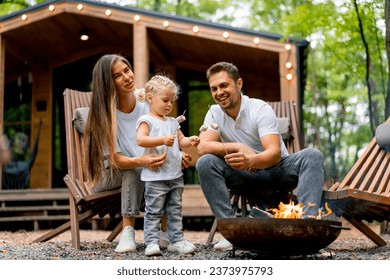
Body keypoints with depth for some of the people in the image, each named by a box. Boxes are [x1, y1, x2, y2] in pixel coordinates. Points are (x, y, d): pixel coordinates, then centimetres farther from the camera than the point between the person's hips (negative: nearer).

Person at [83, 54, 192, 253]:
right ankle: (128, 232, -34)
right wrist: (141, 161, -46)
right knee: (134, 169, -35)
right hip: (107, 175, -3)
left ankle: (164, 231, -22)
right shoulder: (105, 112, -19)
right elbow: (116, 160, -25)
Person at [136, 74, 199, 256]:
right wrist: (162, 140, -31)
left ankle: (176, 240, 21)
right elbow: (140, 140, -20)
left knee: (175, 211, 13)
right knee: (153, 212, -2)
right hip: (155, 177, -7)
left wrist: (190, 141, -6)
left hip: (175, 176, 7)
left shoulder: (173, 122, 16)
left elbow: (181, 141, 16)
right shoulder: (146, 120, -6)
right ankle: (151, 243, 2)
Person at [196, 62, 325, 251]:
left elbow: (275, 153, -29)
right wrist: (238, 147, -31)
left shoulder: (261, 109, -17)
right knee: (205, 163, -24)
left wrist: (251, 160, -51)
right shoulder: (214, 113, -4)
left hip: (275, 168, -2)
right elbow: (202, 147, -18)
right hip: (245, 175, 2)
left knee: (312, 156, -28)